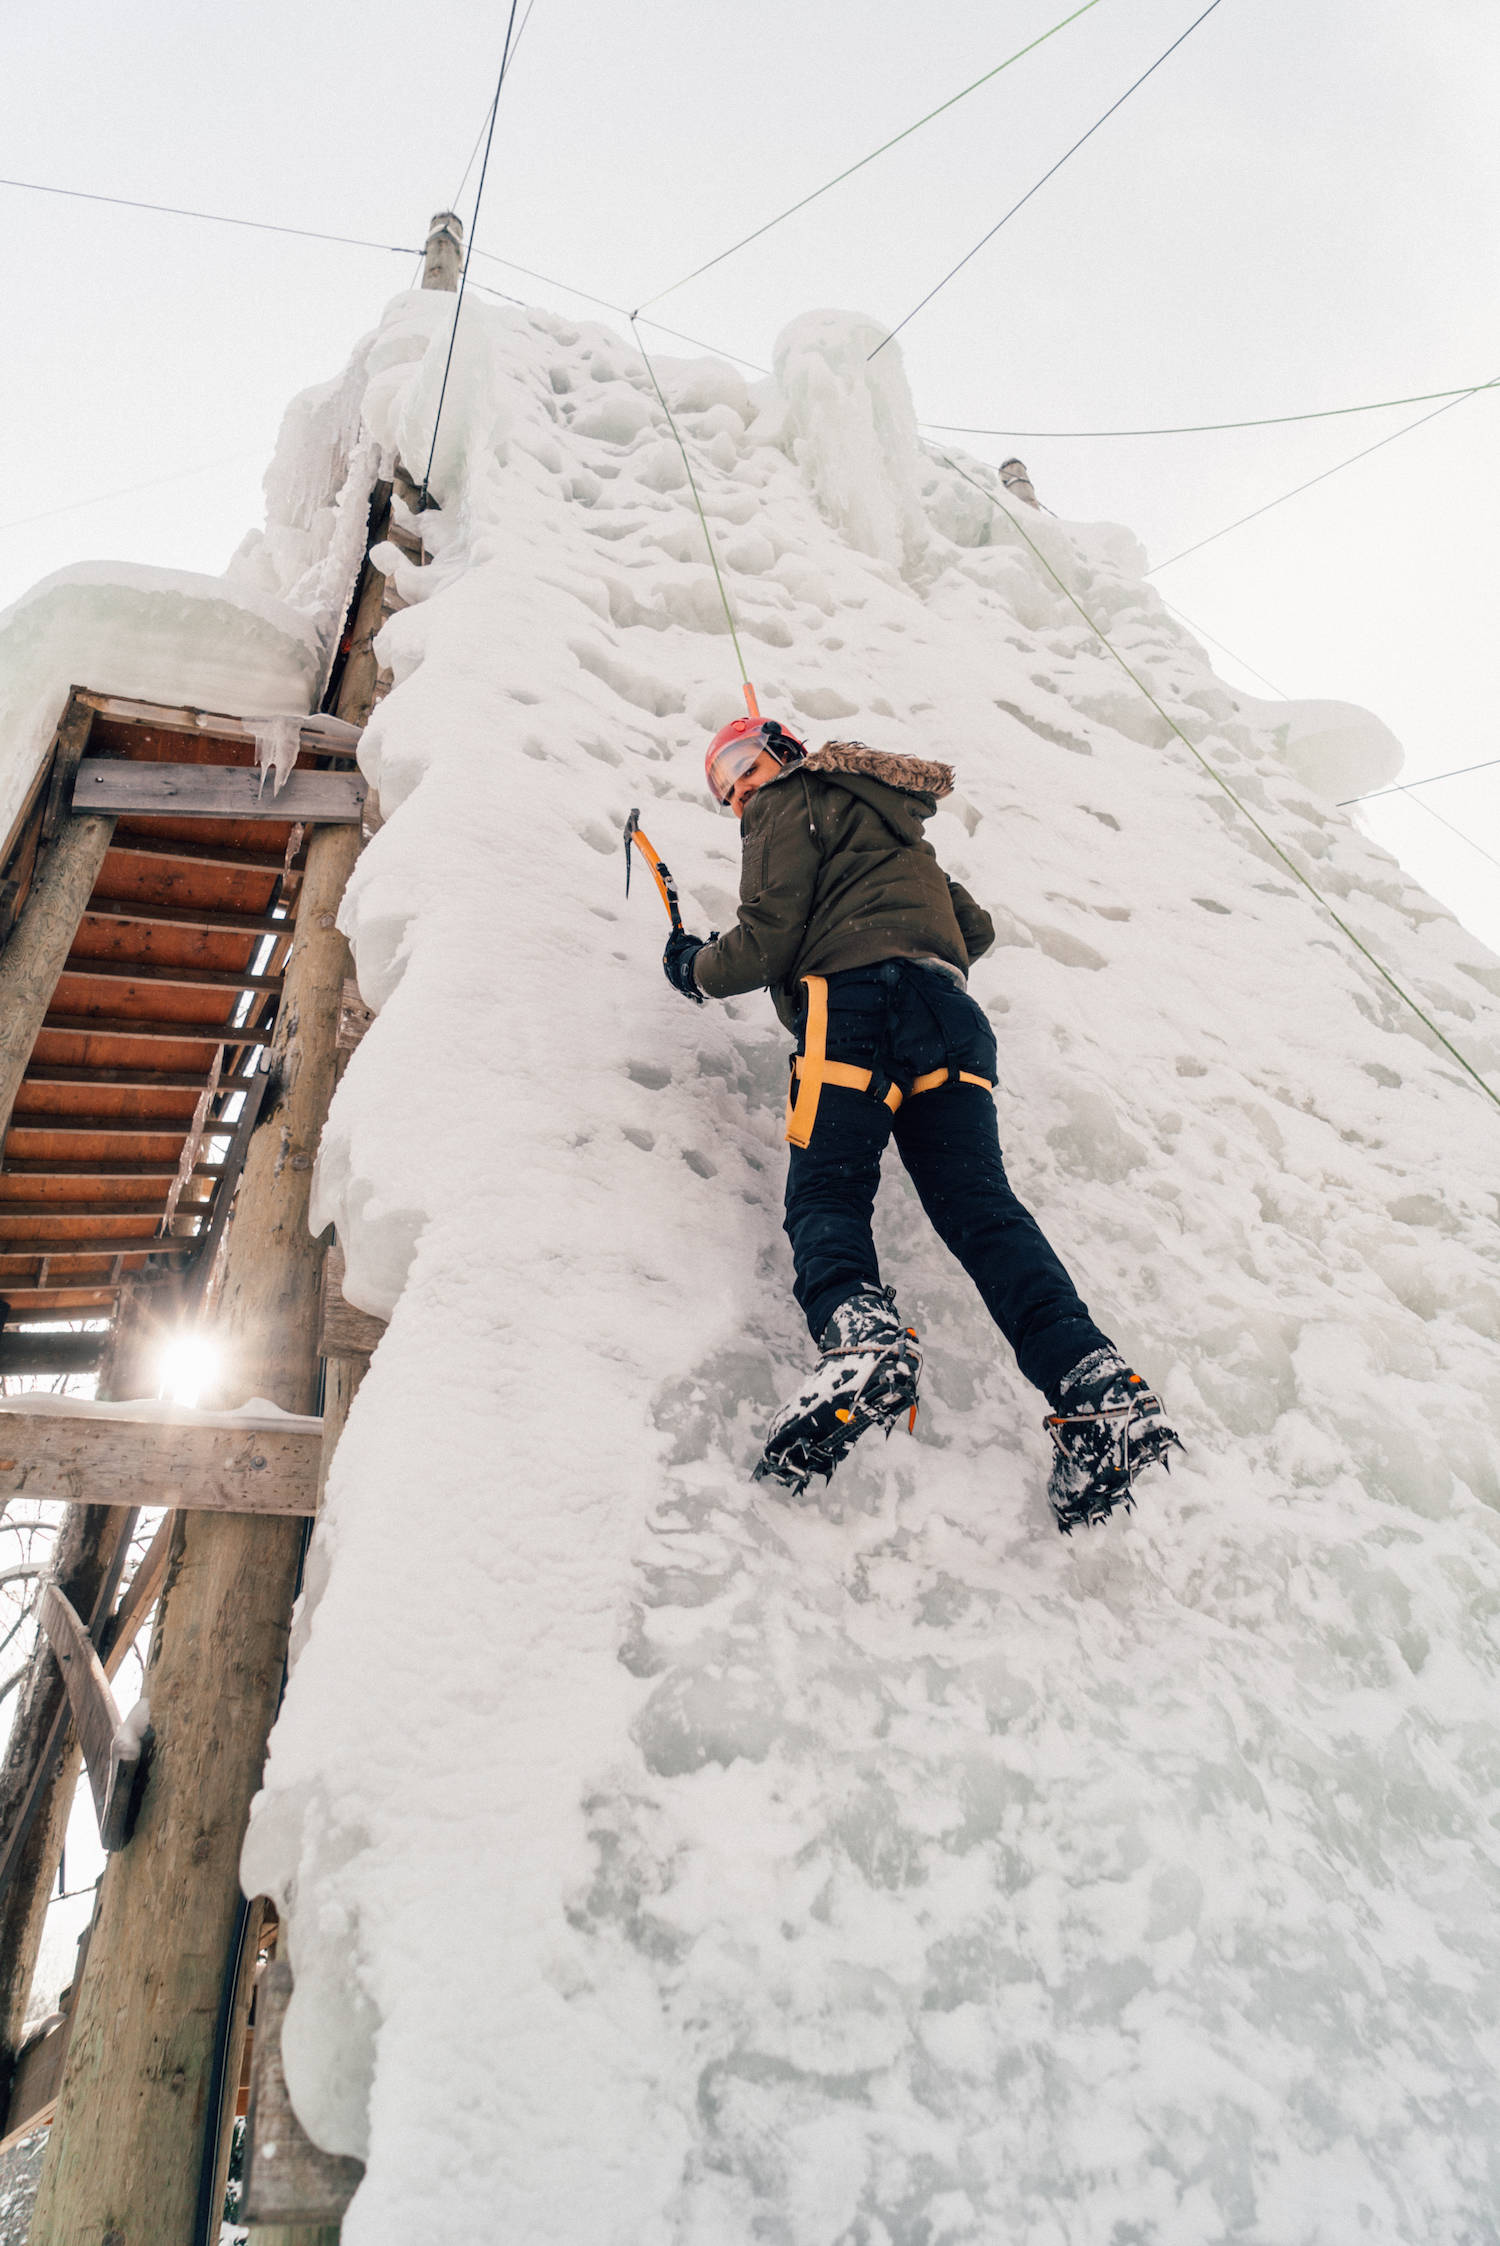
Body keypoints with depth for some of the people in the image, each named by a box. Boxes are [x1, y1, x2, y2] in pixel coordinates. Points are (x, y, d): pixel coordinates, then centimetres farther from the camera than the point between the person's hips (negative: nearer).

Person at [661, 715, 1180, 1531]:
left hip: (857, 1002, -6)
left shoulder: (791, 803, 15)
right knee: (978, 1202, -9)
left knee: (824, 1194, -12)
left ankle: (857, 1332, -45)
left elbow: (767, 940, 3)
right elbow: (977, 928, 42)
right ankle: (1092, 1381, -29)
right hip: (952, 1018, 7)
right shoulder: (899, 829, 40)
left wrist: (696, 968, 22)